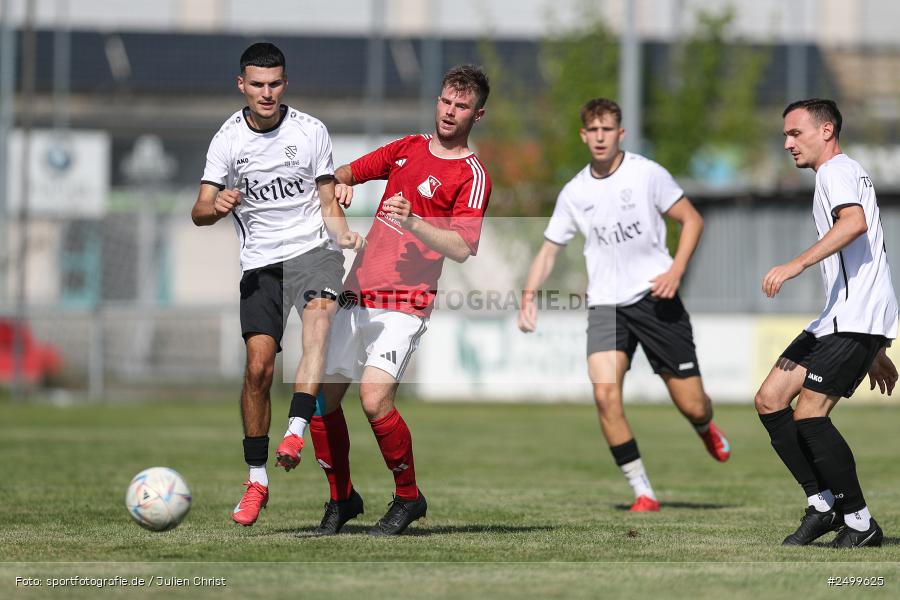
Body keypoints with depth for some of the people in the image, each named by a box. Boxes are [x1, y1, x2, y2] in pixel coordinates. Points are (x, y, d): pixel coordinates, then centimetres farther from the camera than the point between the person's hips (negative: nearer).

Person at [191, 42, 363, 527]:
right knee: (258, 366, -9)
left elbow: (327, 201, 9)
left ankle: (296, 431, -43)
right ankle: (256, 480, 5)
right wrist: (217, 206, -24)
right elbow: (199, 213, 0)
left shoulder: (311, 131, 3)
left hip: (312, 249, -1)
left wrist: (343, 235, -11)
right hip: (260, 263, 1)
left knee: (320, 313, -34)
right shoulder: (228, 139, 3)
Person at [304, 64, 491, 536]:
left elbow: (462, 249, -17)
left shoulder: (472, 176, -5)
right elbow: (350, 172, 28)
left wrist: (413, 221, -29)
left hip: (404, 304, -6)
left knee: (375, 400, -22)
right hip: (357, 292, 6)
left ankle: (408, 498, -1)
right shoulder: (409, 147, 14)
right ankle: (341, 499, 23)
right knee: (320, 399, 4)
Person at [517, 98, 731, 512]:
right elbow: (549, 249, 12)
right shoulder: (574, 193, 6)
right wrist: (529, 295, -4)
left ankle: (706, 428, 41)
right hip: (605, 304, 2)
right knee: (604, 392, -22)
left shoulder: (646, 174, -4)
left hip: (656, 299, -2)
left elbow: (691, 219, 2)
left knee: (691, 406, -1)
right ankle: (642, 492, -11)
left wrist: (676, 271, -12)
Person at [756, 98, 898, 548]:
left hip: (857, 318, -10)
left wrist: (798, 264, -35)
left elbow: (855, 222, -29)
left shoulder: (838, 170, -5)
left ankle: (860, 523, -6)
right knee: (769, 400, 4)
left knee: (808, 416, -14)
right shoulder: (842, 174, 28)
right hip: (839, 320, 10)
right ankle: (823, 504, 6)